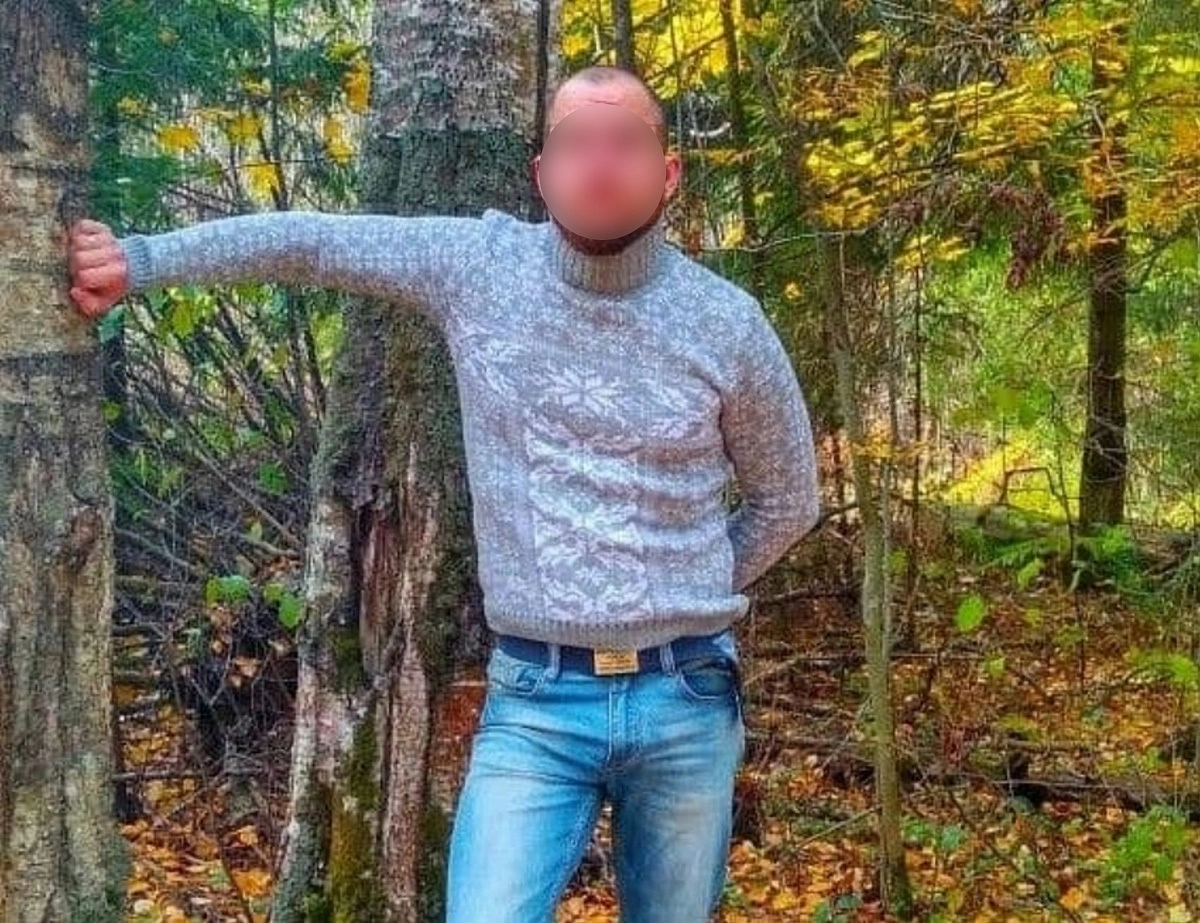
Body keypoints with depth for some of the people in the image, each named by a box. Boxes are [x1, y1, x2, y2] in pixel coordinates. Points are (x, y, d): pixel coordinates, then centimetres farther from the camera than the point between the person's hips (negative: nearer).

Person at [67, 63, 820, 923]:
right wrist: (140, 258, 7)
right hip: (536, 702, -1)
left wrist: (693, 600, 9)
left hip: (687, 701, 1)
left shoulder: (728, 321, -2)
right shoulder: (481, 265, -1)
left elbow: (788, 501, 11)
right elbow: (306, 241, 8)